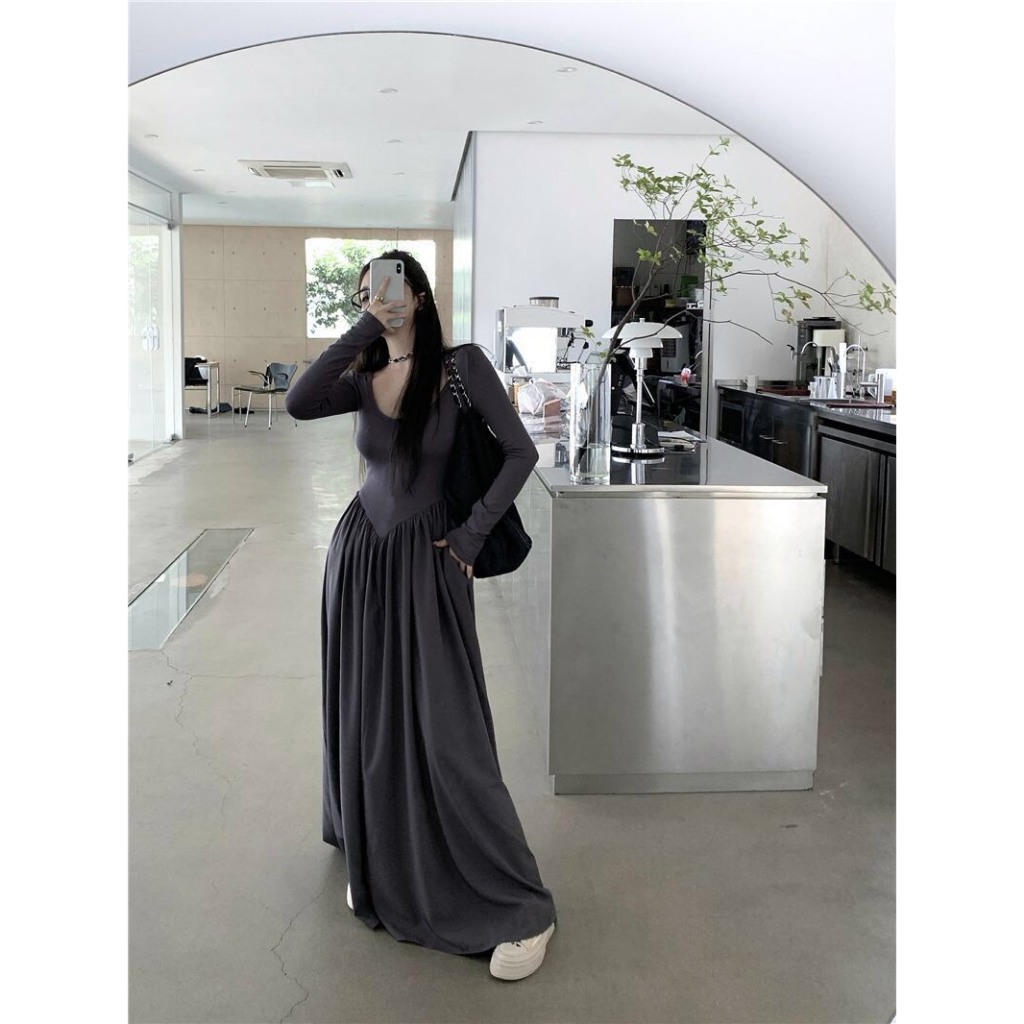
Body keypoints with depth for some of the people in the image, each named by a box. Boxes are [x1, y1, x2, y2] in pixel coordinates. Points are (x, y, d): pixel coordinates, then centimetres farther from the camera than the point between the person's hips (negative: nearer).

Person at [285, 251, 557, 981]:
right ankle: (377, 866, 36)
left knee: (444, 731, -9)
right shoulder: (364, 379, 3)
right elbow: (299, 405, -17)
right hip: (362, 553, 5)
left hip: (427, 561, -5)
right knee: (366, 719, 13)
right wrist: (365, 327, -14)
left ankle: (522, 908, 1)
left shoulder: (461, 365, -7)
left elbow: (521, 452, -9)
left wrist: (473, 533, -12)